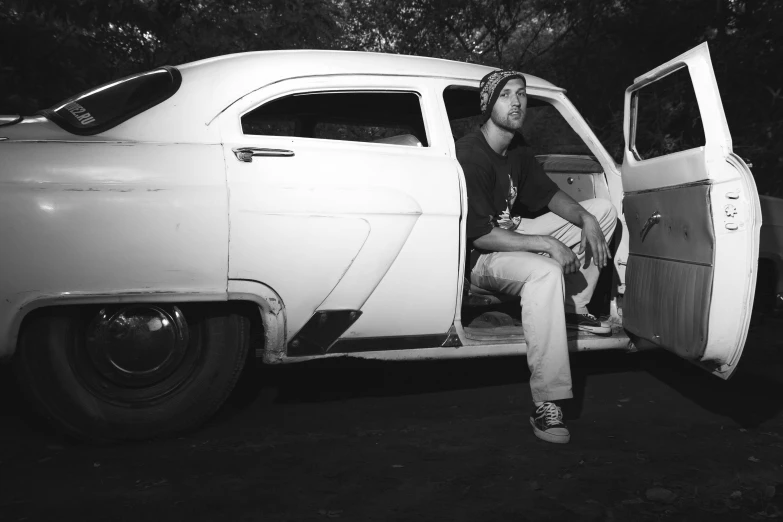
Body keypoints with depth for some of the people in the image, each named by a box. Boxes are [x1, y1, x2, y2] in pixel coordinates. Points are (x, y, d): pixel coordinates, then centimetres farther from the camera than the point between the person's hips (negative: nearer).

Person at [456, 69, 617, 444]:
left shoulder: (517, 151, 5)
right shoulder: (470, 155, -22)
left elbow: (549, 195, 15)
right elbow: (480, 236, -26)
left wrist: (586, 221, -5)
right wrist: (547, 244, -26)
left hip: (512, 234, 9)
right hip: (478, 257, -9)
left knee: (603, 209, 9)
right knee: (545, 272, -42)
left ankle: (574, 308, 7)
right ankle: (545, 405, -36)